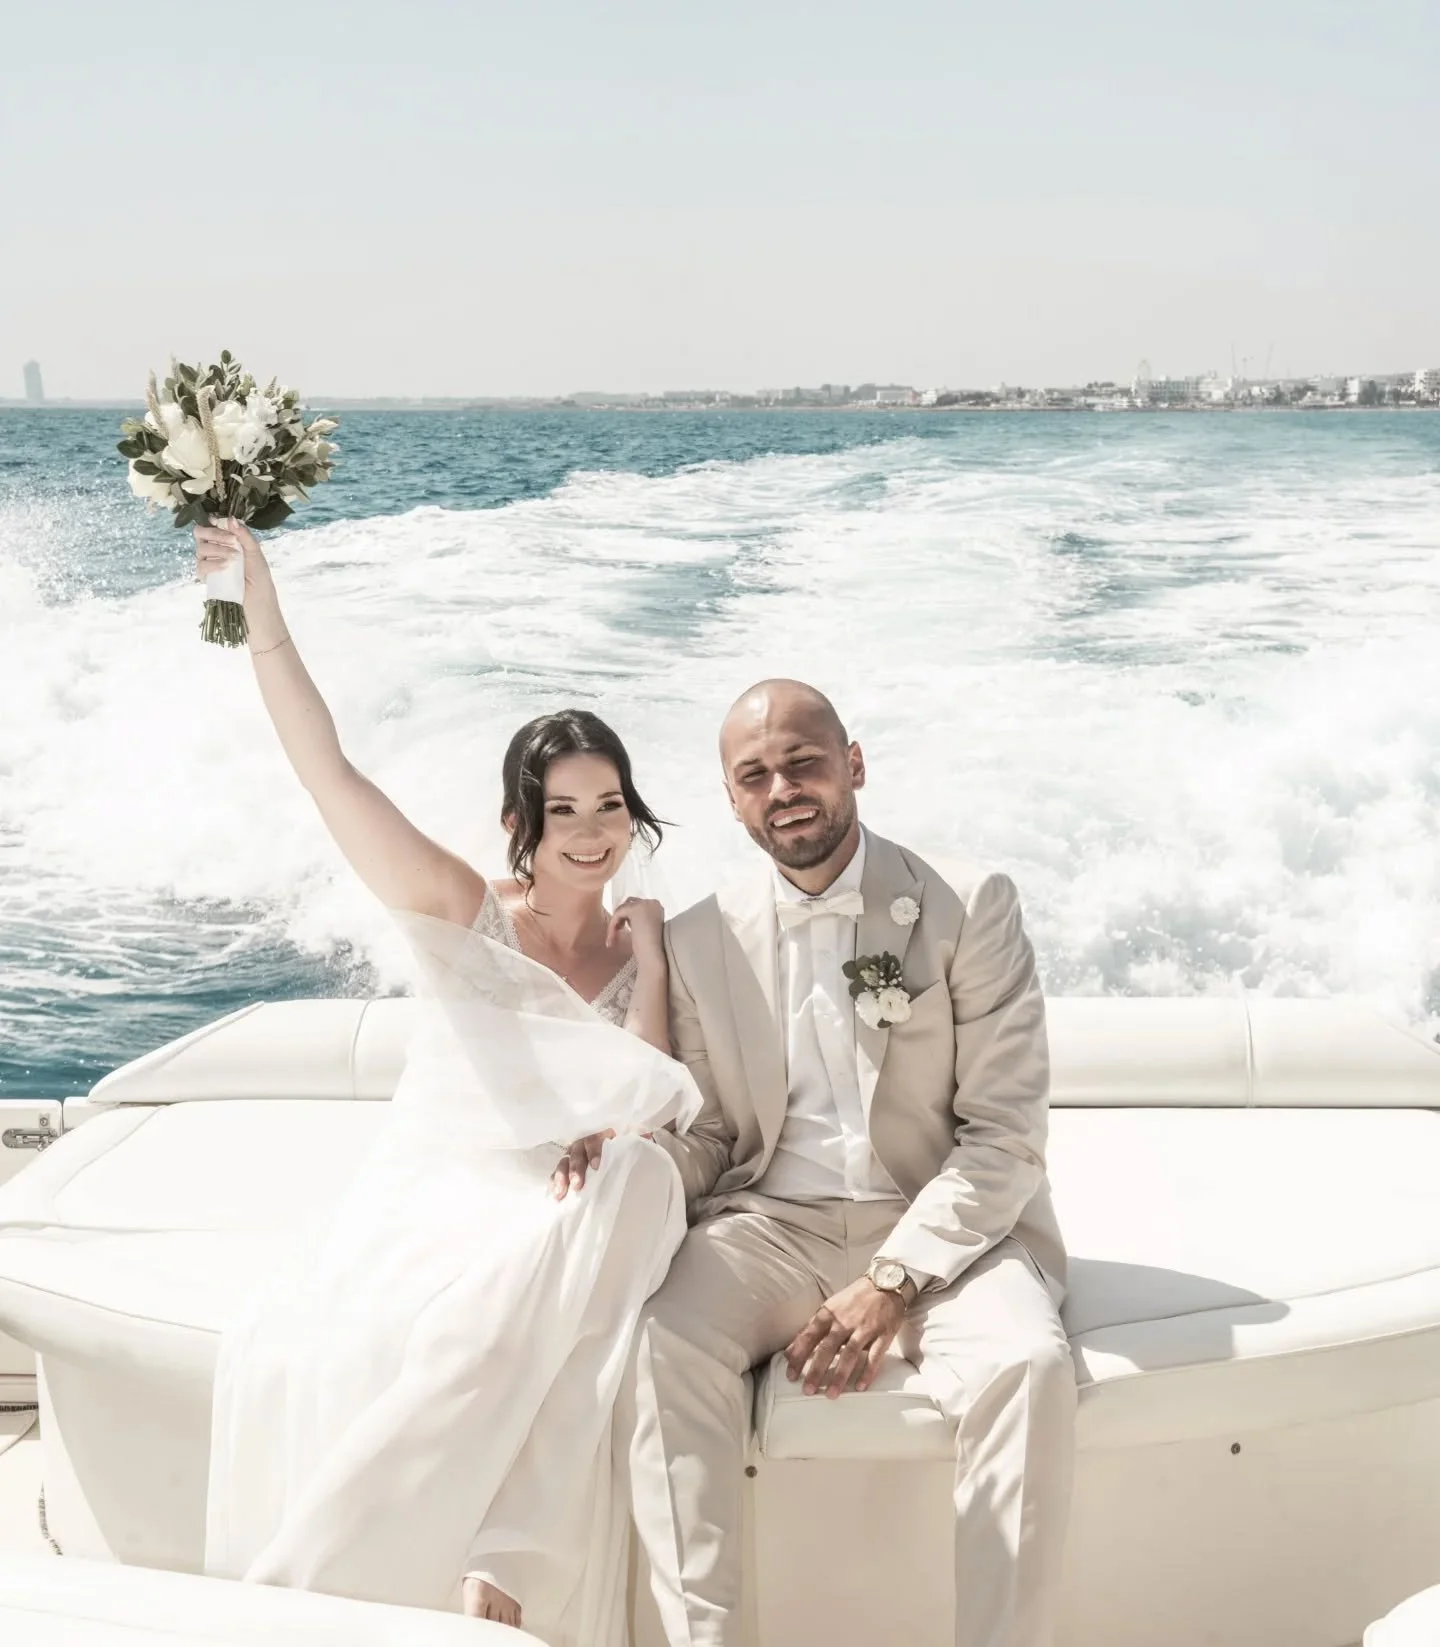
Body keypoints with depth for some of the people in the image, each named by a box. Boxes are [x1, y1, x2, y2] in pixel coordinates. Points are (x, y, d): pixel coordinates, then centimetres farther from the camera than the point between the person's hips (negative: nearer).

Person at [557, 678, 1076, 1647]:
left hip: (942, 1228, -2)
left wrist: (891, 1285, -17)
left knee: (1026, 1362, -32)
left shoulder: (972, 909, -2)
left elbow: (1006, 1136, -7)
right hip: (771, 1228, 2)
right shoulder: (699, 942, 8)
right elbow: (709, 1139, 12)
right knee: (656, 1343, -28)